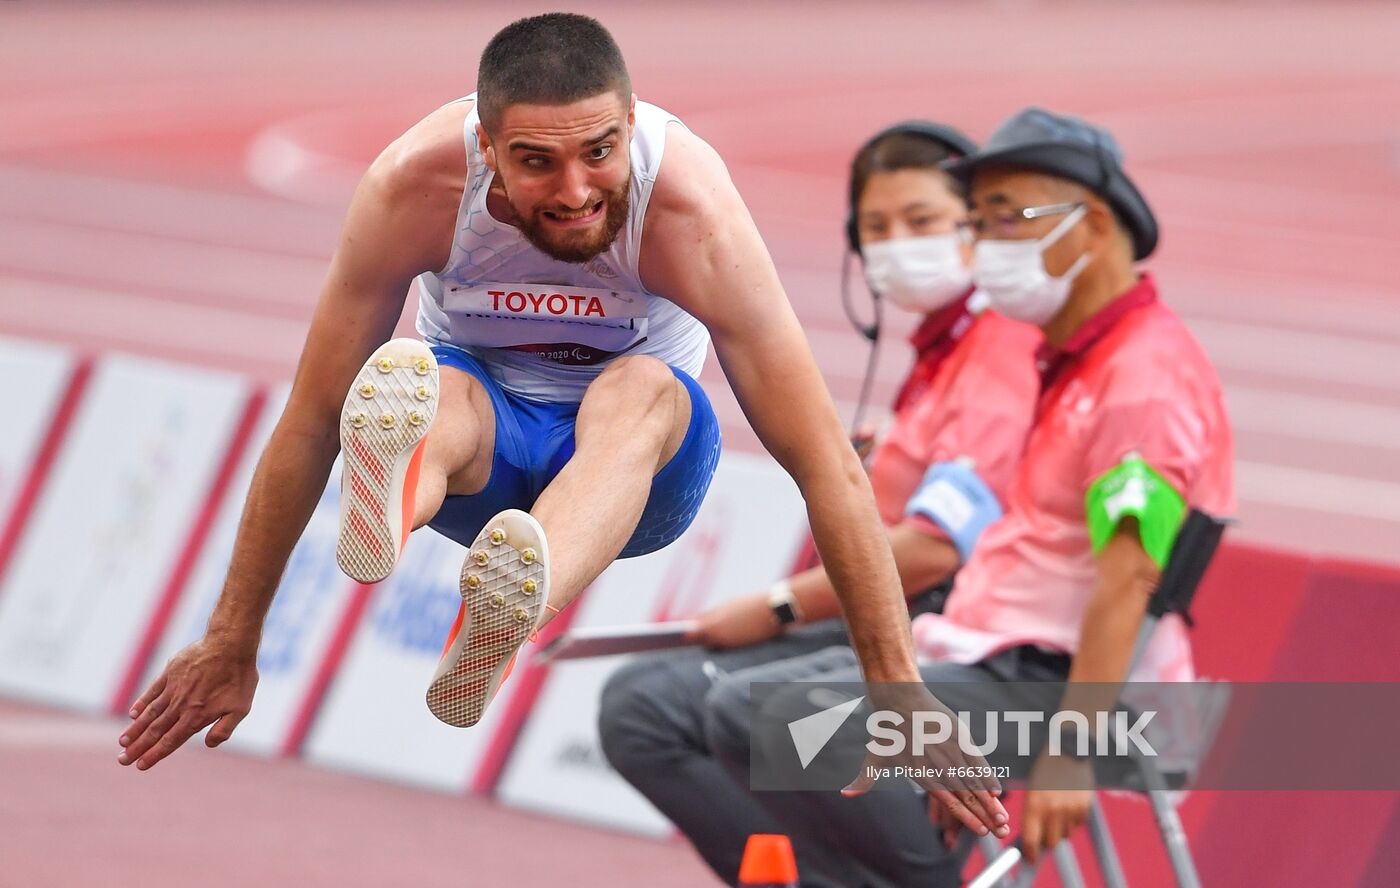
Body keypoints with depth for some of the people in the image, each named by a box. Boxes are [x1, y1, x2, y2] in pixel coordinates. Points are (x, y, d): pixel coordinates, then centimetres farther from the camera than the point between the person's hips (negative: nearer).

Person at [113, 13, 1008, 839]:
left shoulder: (692, 209, -28)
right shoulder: (415, 186, -25)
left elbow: (827, 468, -26)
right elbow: (309, 425, -16)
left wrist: (900, 698, -28)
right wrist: (230, 646, -13)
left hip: (643, 462, -2)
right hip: (483, 438, 2)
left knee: (638, 392, -39)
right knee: (421, 396, -35)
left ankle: (500, 624, -69)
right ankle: (393, 478, -72)